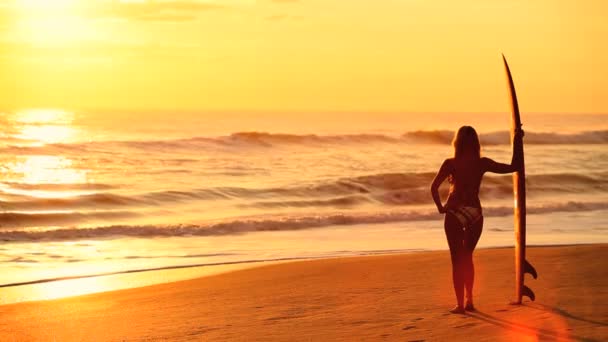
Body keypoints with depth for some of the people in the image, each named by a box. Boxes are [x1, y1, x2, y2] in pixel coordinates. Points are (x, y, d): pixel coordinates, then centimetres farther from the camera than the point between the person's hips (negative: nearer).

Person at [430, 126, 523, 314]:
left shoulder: (450, 164, -10)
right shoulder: (483, 163, -4)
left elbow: (434, 188, -13)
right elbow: (514, 167, 1)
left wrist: (440, 207, 0)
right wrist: (517, 142, 6)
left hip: (454, 213, -3)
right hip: (475, 213, 3)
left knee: (457, 260, 5)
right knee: (467, 258, 21)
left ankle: (460, 304, 1)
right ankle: (469, 300, 20)